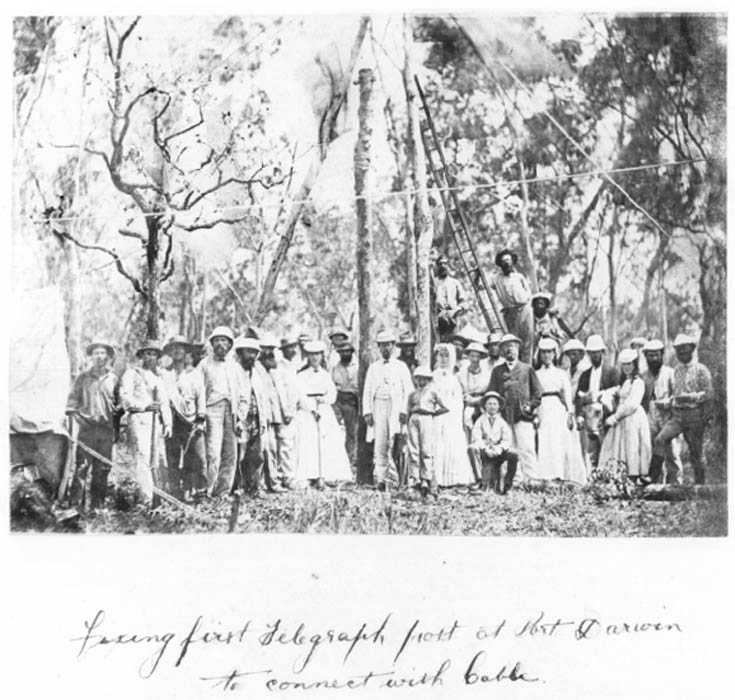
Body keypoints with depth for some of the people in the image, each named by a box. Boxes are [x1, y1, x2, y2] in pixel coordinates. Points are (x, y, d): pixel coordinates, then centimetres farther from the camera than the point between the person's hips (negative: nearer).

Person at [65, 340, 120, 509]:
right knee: (82, 466, -7)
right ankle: (76, 504, -5)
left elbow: (118, 404, 16)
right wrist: (77, 416, -7)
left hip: (107, 430, 2)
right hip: (87, 427, -2)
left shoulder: (113, 379, 11)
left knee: (103, 468, 4)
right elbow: (71, 401, 7)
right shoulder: (82, 378, 7)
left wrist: (117, 426, 11)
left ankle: (97, 504, 11)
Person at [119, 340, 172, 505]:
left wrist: (167, 423, 11)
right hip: (138, 419, -6)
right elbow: (125, 398, -6)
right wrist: (145, 406, -18)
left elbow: (164, 402, 22)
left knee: (160, 460, 1)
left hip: (156, 420, 6)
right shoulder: (131, 374, 5)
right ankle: (147, 500, -18)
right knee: (142, 459, -13)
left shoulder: (158, 377, 25)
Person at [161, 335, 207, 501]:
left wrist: (201, 419, 0)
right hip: (172, 421, 0)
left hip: (192, 421, 0)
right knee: (173, 461, -3)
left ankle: (199, 491, -3)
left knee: (198, 458, -8)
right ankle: (176, 494, 2)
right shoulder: (164, 374, 13)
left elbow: (201, 397, 10)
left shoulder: (195, 374, 15)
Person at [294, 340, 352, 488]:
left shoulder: (325, 375, 16)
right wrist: (313, 408, -16)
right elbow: (301, 396, -6)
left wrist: (323, 399, -12)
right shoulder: (301, 375, 4)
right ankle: (310, 477, -14)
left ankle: (322, 476, -13)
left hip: (325, 413, 3)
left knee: (328, 445, -9)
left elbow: (332, 394, 7)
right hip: (306, 413, -3)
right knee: (308, 446, -12)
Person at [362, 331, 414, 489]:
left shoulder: (401, 367, 12)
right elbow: (367, 391, 13)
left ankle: (392, 477, -10)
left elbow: (408, 390, 6)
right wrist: (367, 412, 1)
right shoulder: (373, 367, 17)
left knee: (393, 443, -16)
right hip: (378, 406, 2)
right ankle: (380, 479, -5)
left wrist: (404, 411, -6)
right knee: (379, 444, -6)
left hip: (396, 407, -2)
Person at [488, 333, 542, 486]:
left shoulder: (527, 369, 11)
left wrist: (531, 407, -1)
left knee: (527, 449, -9)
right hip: (504, 417, 2)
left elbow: (537, 392, 11)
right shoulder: (497, 371, 15)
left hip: (523, 416, -1)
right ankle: (508, 483, 1)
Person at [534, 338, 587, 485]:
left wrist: (570, 413, -4)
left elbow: (568, 395, 8)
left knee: (560, 444, -10)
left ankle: (561, 476, -12)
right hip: (542, 410, 0)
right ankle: (546, 477, -15)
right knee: (544, 444, -11)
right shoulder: (536, 375, 15)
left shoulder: (561, 374, 15)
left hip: (559, 409, 0)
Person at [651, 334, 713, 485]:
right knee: (660, 440, -18)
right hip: (677, 415, 4)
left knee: (696, 453, 4)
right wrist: (667, 402, 2)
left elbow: (708, 394, -9)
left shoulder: (701, 370, -4)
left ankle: (700, 484, 18)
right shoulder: (676, 370, 13)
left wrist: (689, 397, -22)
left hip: (694, 416, -4)